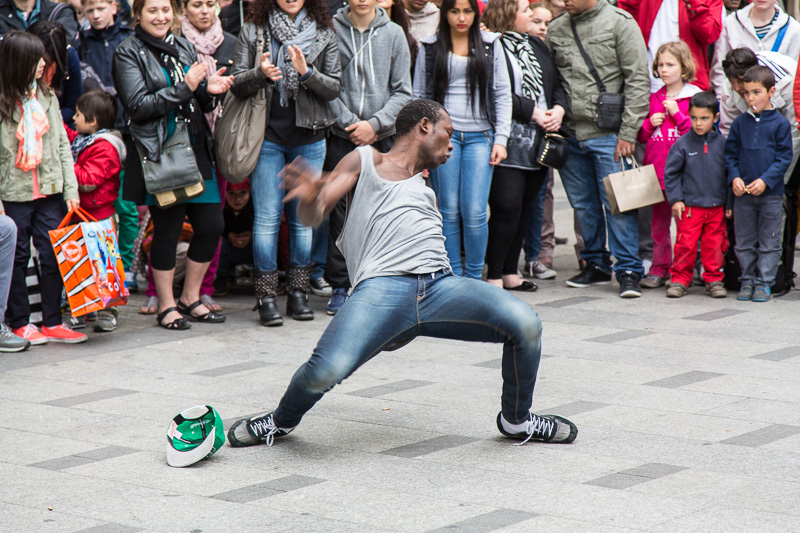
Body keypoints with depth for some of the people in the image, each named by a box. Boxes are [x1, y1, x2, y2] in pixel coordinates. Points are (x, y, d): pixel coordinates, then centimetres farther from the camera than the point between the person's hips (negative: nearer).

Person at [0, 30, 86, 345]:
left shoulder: (47, 98, 9)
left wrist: (71, 189, 5)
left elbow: (62, 145, 11)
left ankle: (52, 323, 11)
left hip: (49, 190, 4)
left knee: (53, 256, 4)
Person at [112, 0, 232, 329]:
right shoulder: (128, 53, -2)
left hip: (193, 148, 6)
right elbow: (138, 106, -12)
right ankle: (166, 306, 13)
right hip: (158, 153, -6)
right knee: (167, 229, -2)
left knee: (211, 225, 3)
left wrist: (208, 90, -5)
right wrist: (184, 88, -18)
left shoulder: (183, 47, 15)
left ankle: (190, 298, 20)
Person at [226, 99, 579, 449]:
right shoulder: (366, 160, 19)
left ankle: (517, 420, 9)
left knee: (525, 324, -19)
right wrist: (310, 196, -13)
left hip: (441, 286, 5)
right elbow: (315, 216, 8)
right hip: (382, 287, -5)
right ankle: (282, 421, 7)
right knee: (327, 369, -29)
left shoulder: (426, 189, 34)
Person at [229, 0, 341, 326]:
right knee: (267, 217, -3)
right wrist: (261, 74, -20)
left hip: (309, 140, 1)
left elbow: (334, 88, 0)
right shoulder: (253, 30, 3)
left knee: (304, 217, 6)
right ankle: (266, 297, 3)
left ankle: (298, 293, 16)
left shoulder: (323, 33, 5)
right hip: (267, 137, -1)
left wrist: (307, 73, -18)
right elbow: (236, 84, 0)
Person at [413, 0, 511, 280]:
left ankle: (474, 277, 6)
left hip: (479, 136, 0)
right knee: (449, 211, 1)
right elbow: (419, 96, 9)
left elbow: (502, 94, 9)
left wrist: (501, 139, 1)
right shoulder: (430, 47, 7)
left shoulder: (491, 45, 9)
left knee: (475, 212, -7)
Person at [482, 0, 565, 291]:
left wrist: (558, 108, -1)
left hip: (538, 144, 8)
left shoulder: (536, 45, 18)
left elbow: (557, 83, 20)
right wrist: (533, 112, -14)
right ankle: (494, 276, -1)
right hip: (508, 144, -8)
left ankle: (510, 272, 18)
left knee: (523, 210, 10)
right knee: (507, 209, -9)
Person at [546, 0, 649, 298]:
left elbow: (638, 80, -6)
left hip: (607, 133, -5)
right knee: (583, 204, 10)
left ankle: (628, 271, 0)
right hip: (570, 134, 5)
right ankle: (596, 265, 22)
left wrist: (628, 132, -11)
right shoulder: (556, 30, 10)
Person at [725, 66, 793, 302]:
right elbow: (730, 153, 8)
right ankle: (747, 280, 20)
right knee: (744, 242, 9)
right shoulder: (740, 123, 4)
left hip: (771, 193, -3)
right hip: (743, 194, 3)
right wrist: (734, 178, -7)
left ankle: (764, 282, 12)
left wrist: (766, 180, -15)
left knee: (769, 242, 4)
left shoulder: (780, 124, -4)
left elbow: (784, 157, -5)